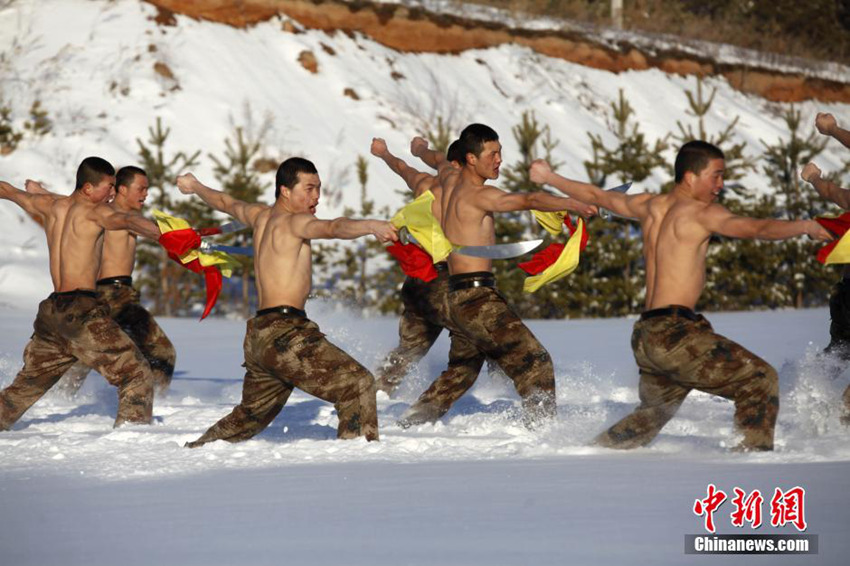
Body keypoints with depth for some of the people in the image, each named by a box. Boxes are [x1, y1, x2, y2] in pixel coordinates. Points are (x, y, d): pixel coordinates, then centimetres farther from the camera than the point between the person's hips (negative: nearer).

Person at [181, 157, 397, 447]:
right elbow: (332, 228, -28)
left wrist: (195, 186, 58)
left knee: (250, 417, 24)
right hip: (284, 333, -10)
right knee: (358, 383, -18)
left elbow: (226, 202, 39)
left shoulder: (261, 216, 19)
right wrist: (370, 226, -46)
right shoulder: (292, 222, -7)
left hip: (258, 335, 10)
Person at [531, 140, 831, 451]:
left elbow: (596, 195, 29)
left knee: (652, 414, 27)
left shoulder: (651, 206, 16)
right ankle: (755, 449, -17)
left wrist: (549, 177, 43)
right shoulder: (700, 212, -6)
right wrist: (804, 226, -13)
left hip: (644, 337, 9)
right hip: (673, 331, -9)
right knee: (760, 379, -8)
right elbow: (756, 228, -19)